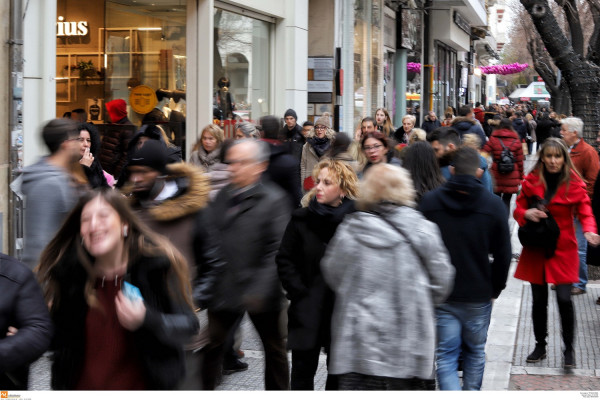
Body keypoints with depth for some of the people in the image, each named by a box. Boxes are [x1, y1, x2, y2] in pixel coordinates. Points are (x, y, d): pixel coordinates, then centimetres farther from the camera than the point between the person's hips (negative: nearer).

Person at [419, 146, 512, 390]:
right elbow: (503, 255, -2)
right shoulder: (494, 205, -5)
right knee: (475, 351, 19)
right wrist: (495, 289, 12)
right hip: (479, 296, 1)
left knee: (446, 355, 2)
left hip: (441, 295, 0)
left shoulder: (429, 201, -4)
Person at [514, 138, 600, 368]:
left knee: (564, 299, -11)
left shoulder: (574, 183, -3)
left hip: (563, 249, -2)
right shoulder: (531, 181, 2)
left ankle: (569, 349, 5)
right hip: (536, 249, 2)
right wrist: (527, 214, -15)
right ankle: (540, 347, 24)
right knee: (539, 300, 7)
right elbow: (518, 209, 8)